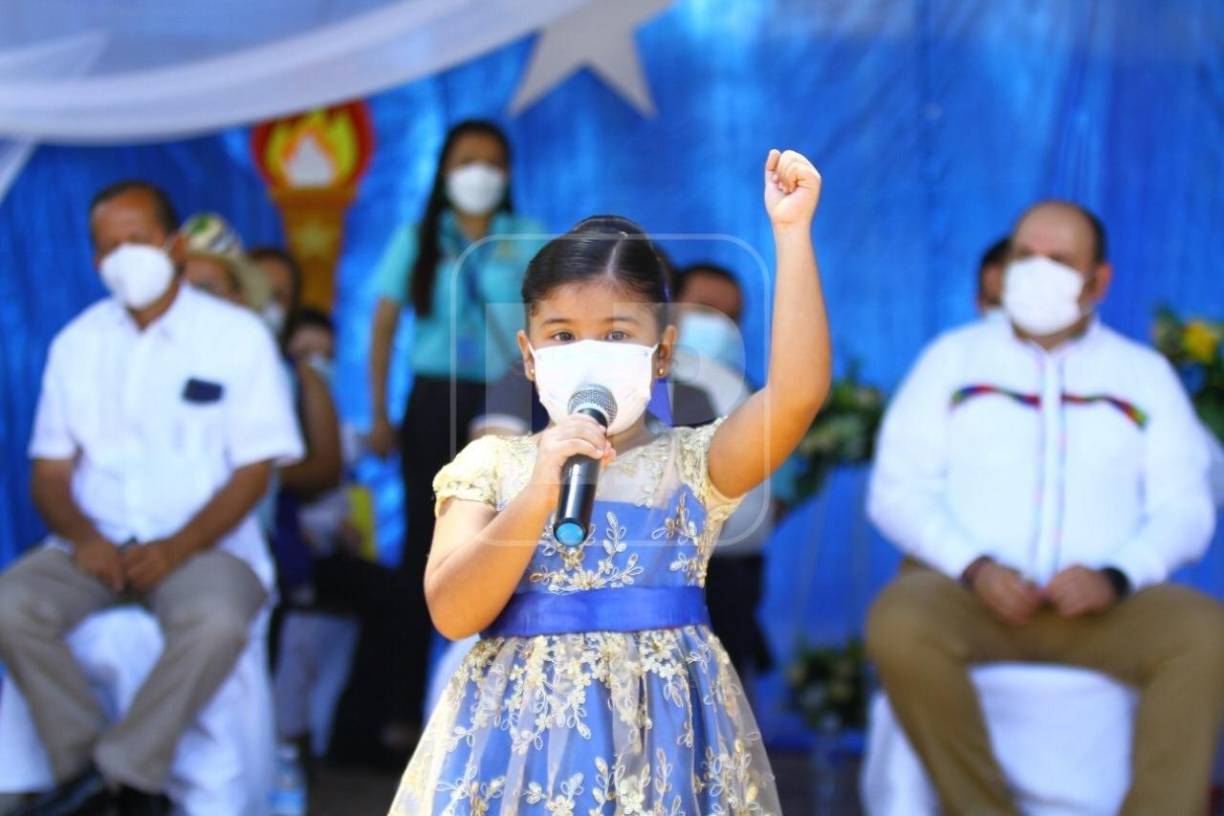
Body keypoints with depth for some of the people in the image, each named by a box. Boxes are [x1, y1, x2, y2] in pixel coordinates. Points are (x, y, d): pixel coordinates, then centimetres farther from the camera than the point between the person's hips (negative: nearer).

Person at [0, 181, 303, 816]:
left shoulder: (238, 336, 2)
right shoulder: (77, 343, 12)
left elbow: (253, 470, -3)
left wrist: (177, 548, -17)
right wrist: (82, 536, -12)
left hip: (203, 544, -3)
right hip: (96, 547, 3)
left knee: (217, 621, -37)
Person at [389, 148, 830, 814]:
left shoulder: (692, 461, 2)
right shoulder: (493, 464, 4)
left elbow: (798, 390, -15)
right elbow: (451, 613, -8)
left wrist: (791, 233, -15)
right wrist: (540, 493, -19)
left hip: (660, 724, 0)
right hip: (523, 720, 0)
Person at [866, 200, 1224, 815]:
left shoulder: (1146, 374, 16)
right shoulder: (953, 359, 14)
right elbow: (897, 489, 6)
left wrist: (1116, 577, -14)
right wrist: (973, 566, -12)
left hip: (1103, 607, 1)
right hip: (966, 595, -1)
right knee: (899, 624, -35)